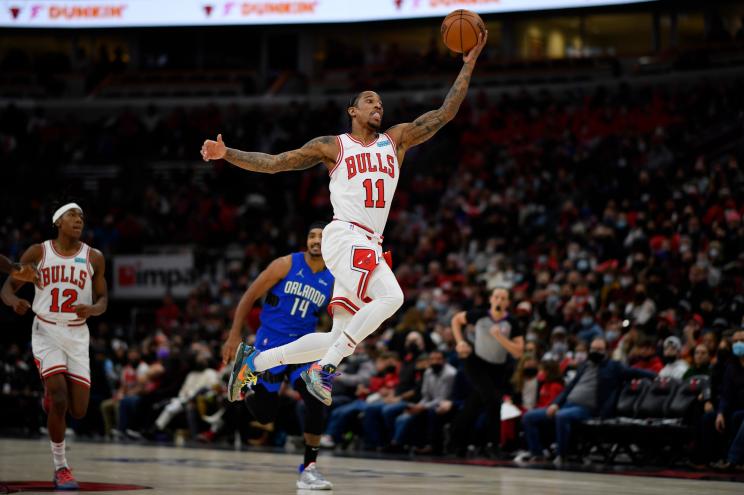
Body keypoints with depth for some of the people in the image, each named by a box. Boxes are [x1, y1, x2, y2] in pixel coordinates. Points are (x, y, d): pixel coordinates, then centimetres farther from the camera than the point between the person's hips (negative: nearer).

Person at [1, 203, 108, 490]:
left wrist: (92, 309, -18)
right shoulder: (38, 253, -2)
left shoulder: (94, 258, 2)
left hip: (77, 335, 2)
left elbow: (103, 300, 6)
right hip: (46, 332, -2)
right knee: (59, 399, -19)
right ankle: (60, 468, -3)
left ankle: (50, 392, 36)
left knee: (78, 411, -1)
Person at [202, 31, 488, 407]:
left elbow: (444, 114, 15)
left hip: (369, 246, 6)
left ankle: (253, 361, 17)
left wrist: (468, 65, 7)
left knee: (342, 339, 5)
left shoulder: (396, 140, 19)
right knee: (390, 296, -29)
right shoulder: (332, 146, 8)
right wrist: (226, 154, -4)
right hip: (344, 235, -6)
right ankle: (324, 370, -24)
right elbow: (273, 163, 8)